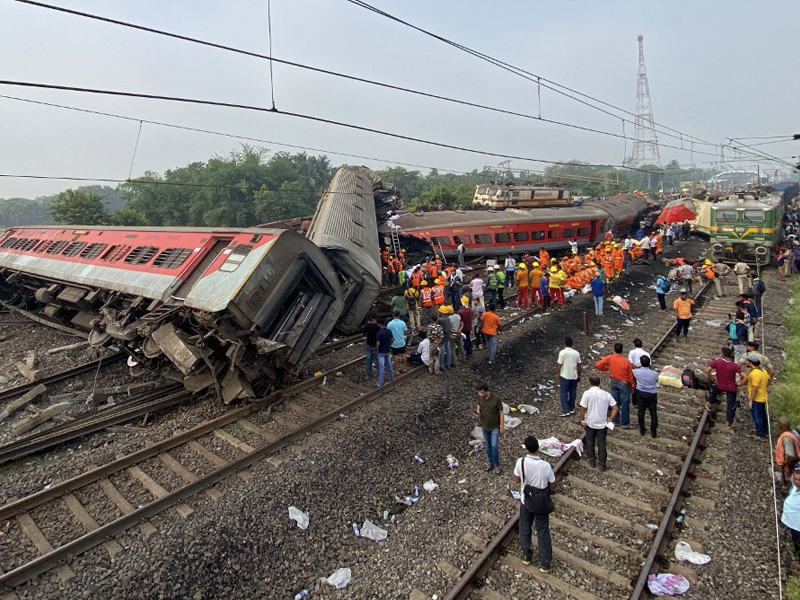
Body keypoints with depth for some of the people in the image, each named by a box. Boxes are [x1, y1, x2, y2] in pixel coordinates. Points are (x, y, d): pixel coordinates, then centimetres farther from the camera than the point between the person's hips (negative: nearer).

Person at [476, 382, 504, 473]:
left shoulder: (496, 400, -24)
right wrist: (478, 411, -11)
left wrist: (502, 426, -11)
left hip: (495, 427, -4)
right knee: (488, 446, 15)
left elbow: (501, 413, -14)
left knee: (494, 446, -5)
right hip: (485, 426, 4)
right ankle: (491, 463, 33)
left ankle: (497, 465, 15)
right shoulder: (480, 397, -11)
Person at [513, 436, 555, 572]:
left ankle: (526, 556, 37)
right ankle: (545, 563, 26)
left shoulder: (520, 462, -21)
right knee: (543, 531, 15)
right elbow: (553, 486, -11)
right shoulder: (545, 465, -26)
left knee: (525, 528, 21)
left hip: (526, 501, 1)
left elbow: (516, 480, -6)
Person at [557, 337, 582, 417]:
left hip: (565, 376, -4)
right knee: (573, 393, 15)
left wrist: (557, 374, 1)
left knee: (564, 393, 3)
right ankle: (571, 409, 26)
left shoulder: (562, 352, -15)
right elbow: (579, 365, 5)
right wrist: (579, 375, 16)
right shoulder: (576, 353, -1)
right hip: (574, 376, 4)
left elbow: (559, 365, -13)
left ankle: (565, 411, 1)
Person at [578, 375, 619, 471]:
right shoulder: (606, 394, -5)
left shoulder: (587, 393, -14)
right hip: (602, 424, 2)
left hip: (590, 423, -2)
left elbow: (583, 409, -15)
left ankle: (592, 460, 28)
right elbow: (616, 409, -6)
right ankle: (603, 464, 18)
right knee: (602, 444, 12)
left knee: (590, 442, 17)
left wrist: (582, 420, -2)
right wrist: (610, 419, 2)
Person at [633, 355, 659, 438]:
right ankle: (653, 432, 22)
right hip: (652, 394, -1)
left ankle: (642, 430, 25)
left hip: (641, 393, 1)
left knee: (641, 412, 15)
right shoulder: (654, 374, -22)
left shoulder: (636, 372, -19)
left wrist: (640, 367, 15)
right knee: (653, 414, 13)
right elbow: (656, 381, 1)